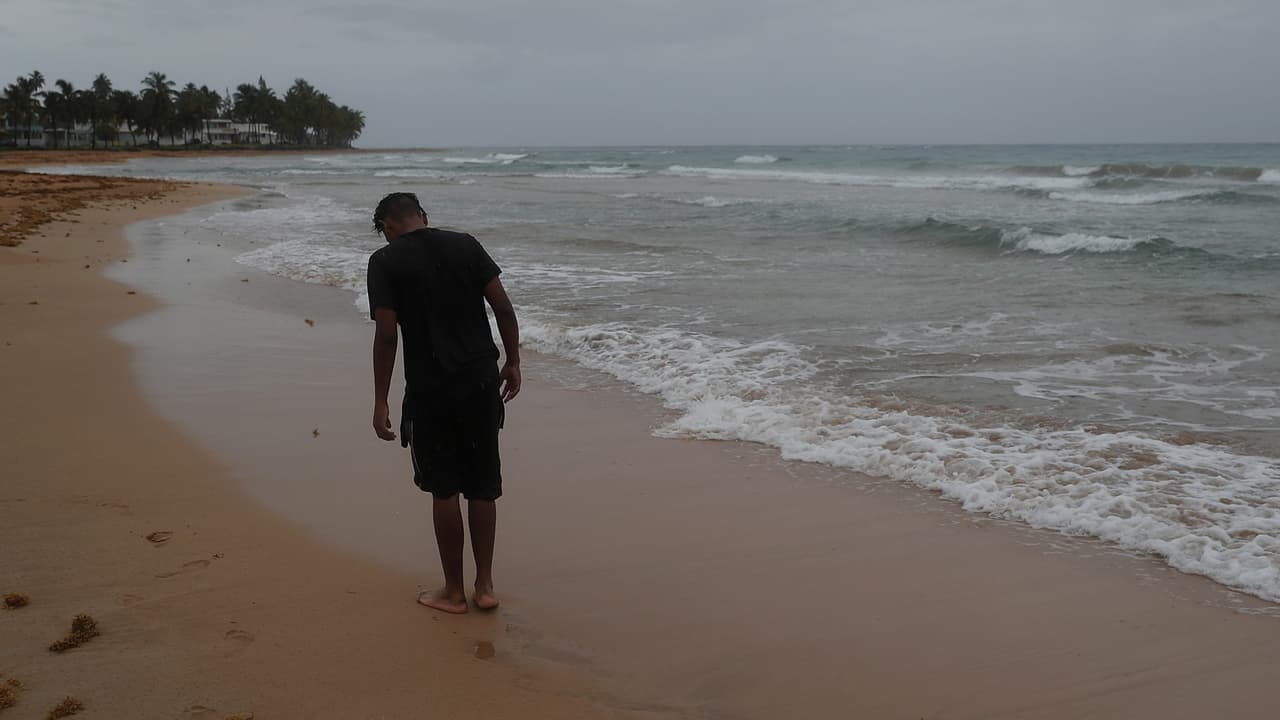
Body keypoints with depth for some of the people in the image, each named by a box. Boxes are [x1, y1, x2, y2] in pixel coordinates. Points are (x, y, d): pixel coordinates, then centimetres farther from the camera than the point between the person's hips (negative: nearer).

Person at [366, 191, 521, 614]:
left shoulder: (385, 261, -5)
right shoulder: (466, 245, 6)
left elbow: (386, 335, -11)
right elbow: (503, 307, 1)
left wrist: (381, 402, -7)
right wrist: (513, 362, 10)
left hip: (430, 389, -4)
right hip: (481, 381, 4)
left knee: (444, 489, 7)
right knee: (482, 485, 12)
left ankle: (453, 591, 17)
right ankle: (484, 585, 18)